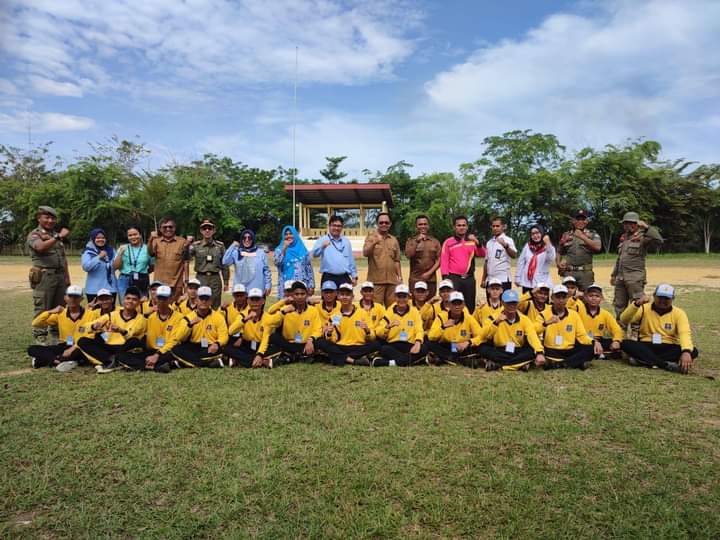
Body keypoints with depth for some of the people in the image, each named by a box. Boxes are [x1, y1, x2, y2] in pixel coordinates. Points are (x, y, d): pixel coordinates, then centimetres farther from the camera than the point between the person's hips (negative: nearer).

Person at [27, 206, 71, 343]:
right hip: (44, 276, -7)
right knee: (42, 309, -3)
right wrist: (58, 237, -34)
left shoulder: (56, 235, 19)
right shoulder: (34, 234, -2)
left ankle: (57, 335, 21)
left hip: (60, 275, 7)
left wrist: (67, 277, 15)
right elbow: (40, 247, -26)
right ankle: (40, 338, 2)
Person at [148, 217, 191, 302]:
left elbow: (185, 262, 4)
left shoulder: (182, 241, 3)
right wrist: (151, 239, -29)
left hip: (176, 282, -1)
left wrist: (186, 280, 1)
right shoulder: (156, 241, 7)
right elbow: (150, 253, -12)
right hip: (160, 282, 1)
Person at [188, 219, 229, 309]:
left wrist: (226, 282, 6)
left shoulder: (220, 245, 6)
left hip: (216, 279, 1)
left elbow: (224, 265, 8)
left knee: (216, 307, 6)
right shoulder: (196, 245, 3)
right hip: (201, 278, -1)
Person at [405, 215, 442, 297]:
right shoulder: (411, 240, 6)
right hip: (415, 279, -2)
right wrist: (417, 241, -17)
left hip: (431, 279, 2)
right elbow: (408, 255, -10)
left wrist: (429, 273, -7)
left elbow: (438, 261, 5)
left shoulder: (435, 241, 11)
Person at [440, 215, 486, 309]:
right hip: (453, 278, -3)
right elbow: (444, 261, 0)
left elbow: (482, 254, -2)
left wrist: (477, 242, -19)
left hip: (469, 278, 3)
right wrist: (445, 277, -9)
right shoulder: (448, 242, 3)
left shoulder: (472, 241, 11)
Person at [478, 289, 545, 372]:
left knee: (533, 350, -27)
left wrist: (539, 353, -38)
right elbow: (484, 336, -14)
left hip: (518, 352, 1)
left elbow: (533, 337, -20)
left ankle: (496, 364, -22)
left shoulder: (524, 320, -4)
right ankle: (520, 364, -25)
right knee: (482, 348, -28)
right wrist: (496, 322, -26)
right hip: (498, 352, -1)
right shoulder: (495, 317, -5)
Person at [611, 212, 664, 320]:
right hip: (620, 277, 8)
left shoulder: (642, 237, -5)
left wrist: (646, 227, -28)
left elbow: (659, 240, -26)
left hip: (635, 278, -8)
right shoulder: (624, 237, 18)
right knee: (619, 305, 14)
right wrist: (614, 274, 26)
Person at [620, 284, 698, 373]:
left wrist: (686, 352, -37)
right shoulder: (645, 309, 3)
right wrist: (637, 304, -28)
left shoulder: (679, 313, 2)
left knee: (692, 351, -27)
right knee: (625, 343, -29)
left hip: (669, 348, 1)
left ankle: (643, 360, -33)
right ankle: (666, 364, -38)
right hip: (646, 347, -1)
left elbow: (685, 333, -16)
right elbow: (624, 320, -12)